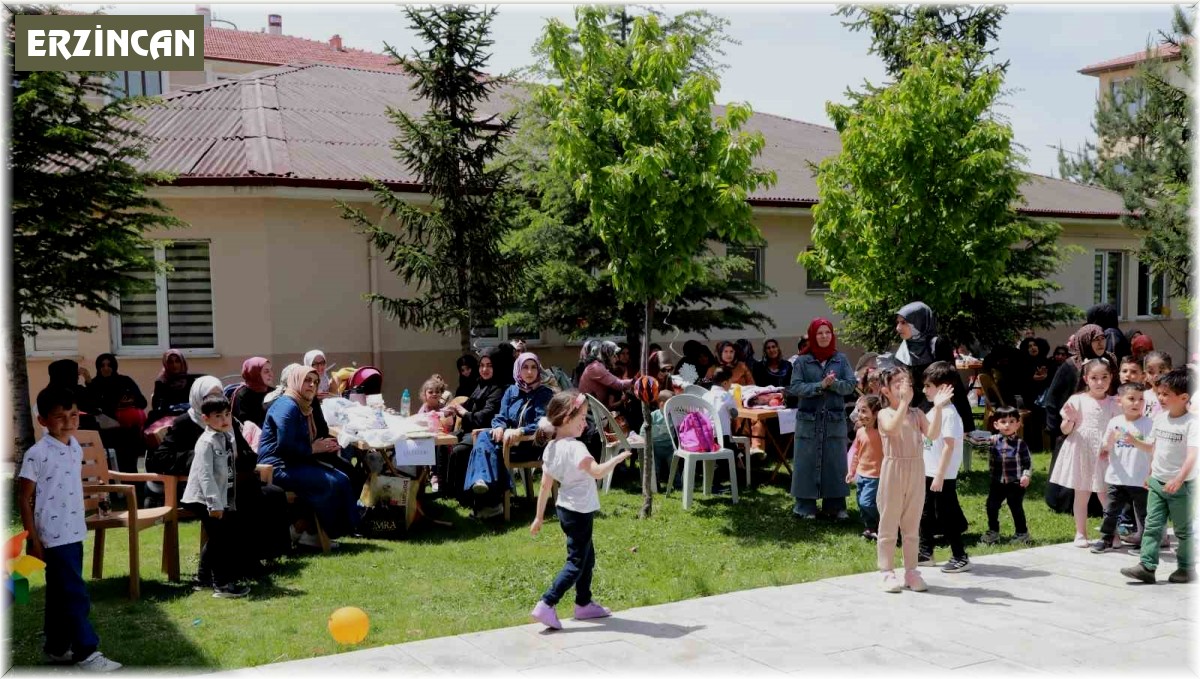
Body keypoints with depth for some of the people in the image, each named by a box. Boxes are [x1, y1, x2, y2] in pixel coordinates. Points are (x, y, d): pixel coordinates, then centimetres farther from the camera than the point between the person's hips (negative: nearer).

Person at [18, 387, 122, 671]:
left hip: (75, 533, 7)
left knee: (60, 595, 17)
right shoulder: (36, 454, -14)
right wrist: (33, 540, -11)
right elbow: (24, 498, -10)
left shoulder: (77, 448, 6)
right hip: (53, 536, -7)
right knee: (75, 596, -5)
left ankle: (56, 648, 28)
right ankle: (87, 652, 1)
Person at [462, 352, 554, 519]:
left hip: (532, 444, -5)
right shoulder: (511, 391, 15)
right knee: (484, 437, -27)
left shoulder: (545, 394, 0)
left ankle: (488, 502, -32)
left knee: (495, 448, -31)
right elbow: (501, 417, 12)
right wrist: (499, 427, -14)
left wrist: (520, 431, -28)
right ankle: (482, 481, -48)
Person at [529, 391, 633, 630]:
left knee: (587, 557, 21)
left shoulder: (551, 447, 3)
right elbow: (598, 472, -36)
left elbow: (545, 486, 6)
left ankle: (584, 604, 31)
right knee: (576, 563, -2)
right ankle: (546, 605, -8)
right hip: (580, 512, -9)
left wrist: (539, 517, 10)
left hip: (566, 509, 9)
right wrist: (618, 458, -21)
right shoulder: (575, 448, -23)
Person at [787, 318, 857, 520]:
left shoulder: (841, 359, 7)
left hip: (835, 419, 2)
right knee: (807, 462, 0)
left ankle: (835, 505, 12)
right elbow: (795, 387, -8)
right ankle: (805, 506, 7)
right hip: (809, 419, -2)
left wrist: (834, 383, -18)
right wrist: (820, 385, -18)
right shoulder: (802, 361, 1)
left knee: (835, 462, 4)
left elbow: (851, 385, 0)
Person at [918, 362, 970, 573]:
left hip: (943, 476, -9)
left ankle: (960, 557, 10)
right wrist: (921, 469, 19)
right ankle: (925, 553, 27)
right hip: (928, 473, 9)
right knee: (926, 514, 16)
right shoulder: (934, 411, 11)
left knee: (947, 516, -1)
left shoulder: (949, 413, -18)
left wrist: (940, 475, -23)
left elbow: (949, 446, -22)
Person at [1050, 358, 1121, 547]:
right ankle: (1081, 533, 20)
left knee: (1106, 496, 1)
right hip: (1081, 452, -1)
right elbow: (1065, 430, -2)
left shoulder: (1112, 403, 4)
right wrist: (1070, 419, -21)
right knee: (1081, 494, 8)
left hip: (1103, 454, 1)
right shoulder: (1077, 400, -3)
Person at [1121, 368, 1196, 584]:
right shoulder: (1160, 418, 6)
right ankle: (1147, 566, 2)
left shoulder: (1191, 422, -17)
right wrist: (1135, 442, 3)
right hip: (1157, 482, 6)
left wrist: (1179, 479, -38)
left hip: (1181, 485, -6)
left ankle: (1186, 568, 22)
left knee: (1183, 530, 8)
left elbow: (1193, 455, -27)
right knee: (1152, 526, 2)